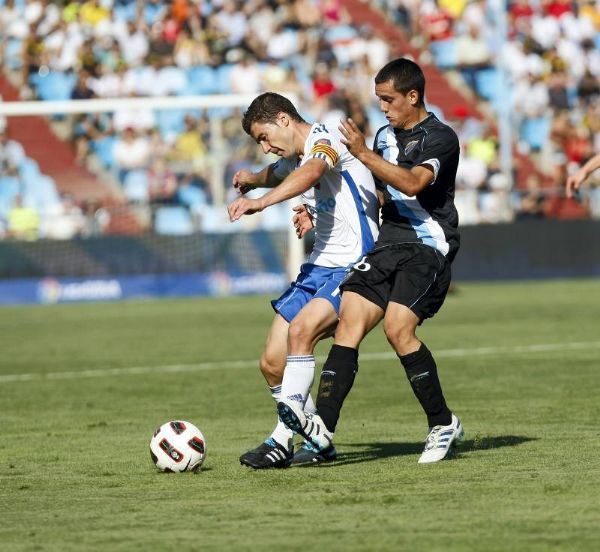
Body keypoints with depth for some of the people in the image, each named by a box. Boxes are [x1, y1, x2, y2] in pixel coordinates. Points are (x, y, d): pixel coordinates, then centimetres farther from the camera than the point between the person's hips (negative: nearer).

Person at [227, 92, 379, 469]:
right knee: (272, 363, 1)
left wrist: (261, 202, -48)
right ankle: (318, 443, 15)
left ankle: (283, 441, -30)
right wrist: (253, 179, 30)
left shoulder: (323, 137, -11)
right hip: (319, 267, 10)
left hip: (353, 266, -10)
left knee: (301, 330, -30)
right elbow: (277, 174, 48)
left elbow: (312, 171, -37)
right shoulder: (293, 160, 18)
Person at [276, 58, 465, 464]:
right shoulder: (385, 136, 19)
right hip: (389, 245, 7)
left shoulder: (441, 138, -6)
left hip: (428, 247, -7)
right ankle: (323, 427, -22)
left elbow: (412, 183, -23)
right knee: (350, 320, -12)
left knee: (398, 328, -22)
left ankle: (443, 424, -6)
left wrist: (363, 153, -25)